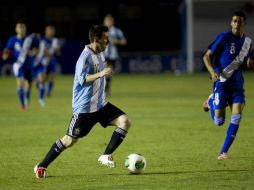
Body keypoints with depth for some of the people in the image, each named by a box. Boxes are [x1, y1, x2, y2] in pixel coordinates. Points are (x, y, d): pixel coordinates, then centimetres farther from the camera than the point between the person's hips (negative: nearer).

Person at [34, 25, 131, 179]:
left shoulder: (100, 54, 9)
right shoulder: (85, 56, -18)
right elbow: (82, 79, -28)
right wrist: (100, 74, -36)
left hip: (100, 104, 8)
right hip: (84, 107, -8)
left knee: (125, 121, -8)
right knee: (70, 140, -5)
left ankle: (106, 156, -3)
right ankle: (41, 167, 8)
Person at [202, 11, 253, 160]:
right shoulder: (224, 37, -8)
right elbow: (207, 56, -6)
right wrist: (212, 72, -23)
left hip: (237, 83, 4)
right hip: (222, 81, -4)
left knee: (237, 116, -13)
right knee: (219, 121, -5)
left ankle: (224, 152, -3)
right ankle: (210, 102, 30)